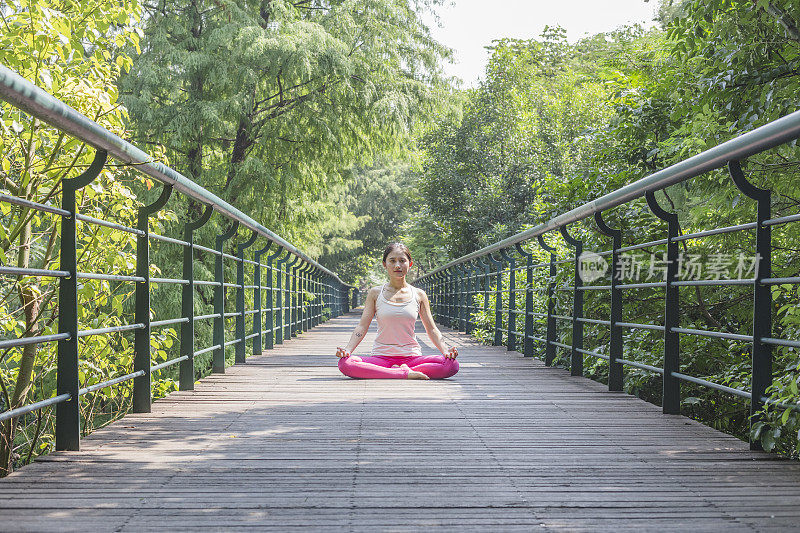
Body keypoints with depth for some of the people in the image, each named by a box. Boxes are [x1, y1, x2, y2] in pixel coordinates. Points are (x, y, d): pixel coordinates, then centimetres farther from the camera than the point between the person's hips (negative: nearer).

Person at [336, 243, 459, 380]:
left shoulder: (419, 295, 8)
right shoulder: (375, 293, 6)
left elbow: (431, 329, 9)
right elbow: (362, 326, 2)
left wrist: (445, 351, -9)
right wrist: (347, 349, -14)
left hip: (411, 357, 0)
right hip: (381, 357, 0)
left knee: (452, 364, -26)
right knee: (345, 363, -32)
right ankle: (405, 374, -27)